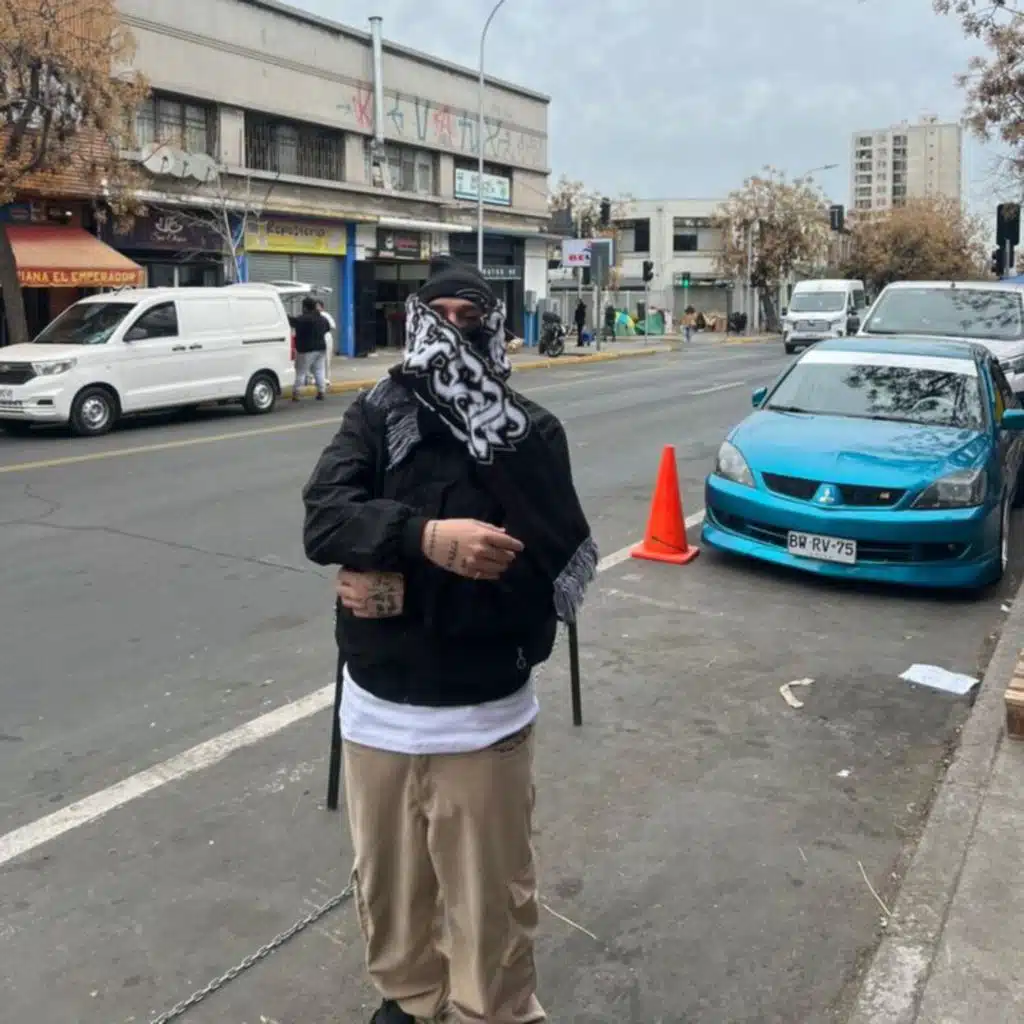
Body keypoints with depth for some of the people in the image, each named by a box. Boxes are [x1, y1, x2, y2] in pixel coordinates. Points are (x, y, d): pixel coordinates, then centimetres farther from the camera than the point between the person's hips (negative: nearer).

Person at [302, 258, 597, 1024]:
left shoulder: (533, 432, -6)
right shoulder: (378, 413, 0)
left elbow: (559, 568, -15)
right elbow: (325, 520, -14)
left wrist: (407, 589, -19)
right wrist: (425, 539, -32)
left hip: (483, 715, -3)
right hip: (377, 706, 3)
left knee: (491, 898, 9)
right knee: (388, 881, 22)